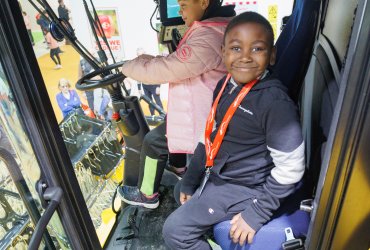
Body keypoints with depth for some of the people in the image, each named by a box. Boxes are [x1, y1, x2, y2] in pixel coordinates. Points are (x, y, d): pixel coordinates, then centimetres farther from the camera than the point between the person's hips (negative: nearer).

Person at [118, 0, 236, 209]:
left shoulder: (208, 39, -29)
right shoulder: (217, 28, 4)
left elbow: (165, 70, -29)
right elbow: (177, 62, 11)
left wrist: (127, 67, -13)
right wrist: (146, 59, 2)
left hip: (203, 117, -10)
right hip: (207, 108, 10)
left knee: (153, 141, 2)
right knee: (171, 121, 29)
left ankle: (147, 195, 21)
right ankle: (178, 166, 45)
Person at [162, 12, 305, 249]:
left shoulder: (275, 101, -25)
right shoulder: (225, 85, -2)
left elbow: (290, 167, -20)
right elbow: (211, 136, 6)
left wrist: (257, 212, -16)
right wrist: (189, 181, 11)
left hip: (241, 187, -7)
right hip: (214, 173, 8)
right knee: (182, 192, 25)